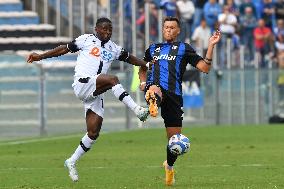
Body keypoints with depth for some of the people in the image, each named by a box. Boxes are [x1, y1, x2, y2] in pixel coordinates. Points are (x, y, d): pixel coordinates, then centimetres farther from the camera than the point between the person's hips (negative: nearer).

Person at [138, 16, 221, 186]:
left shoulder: (184, 48, 12)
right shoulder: (153, 49, 22)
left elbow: (205, 68, 2)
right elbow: (142, 66, 40)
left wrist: (211, 46, -7)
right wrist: (143, 82, 21)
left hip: (174, 95, -1)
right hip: (155, 88, 1)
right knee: (155, 89, -41)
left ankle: (169, 166, 29)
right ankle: (153, 103, -77)